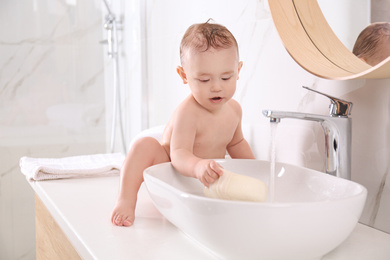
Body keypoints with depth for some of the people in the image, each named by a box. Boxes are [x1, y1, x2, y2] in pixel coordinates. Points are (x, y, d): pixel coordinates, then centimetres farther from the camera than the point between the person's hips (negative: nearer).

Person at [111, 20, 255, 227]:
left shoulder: (234, 109, -3)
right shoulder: (187, 113, -28)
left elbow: (236, 143, 18)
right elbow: (179, 155, -41)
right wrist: (198, 166, -62)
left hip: (206, 186, 6)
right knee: (146, 144, -30)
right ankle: (126, 200, -29)